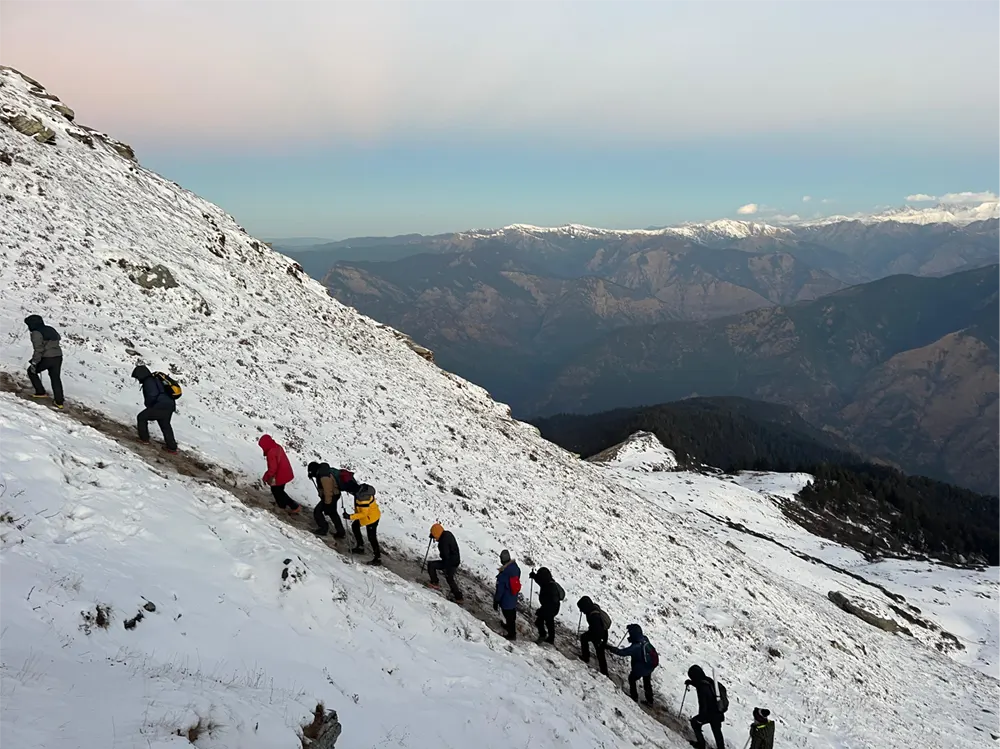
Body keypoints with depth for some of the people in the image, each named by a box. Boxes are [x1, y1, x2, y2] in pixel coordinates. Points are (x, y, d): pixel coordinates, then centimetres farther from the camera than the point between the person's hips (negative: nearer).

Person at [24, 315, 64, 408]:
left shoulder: (36, 333, -10)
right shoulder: (51, 329, 13)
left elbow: (38, 349, -17)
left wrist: (34, 363, -14)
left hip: (46, 358, -7)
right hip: (58, 357, 7)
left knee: (31, 371, 19)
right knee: (56, 379, 17)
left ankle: (41, 392, 17)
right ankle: (59, 401, 16)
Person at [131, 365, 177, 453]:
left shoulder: (148, 381, -9)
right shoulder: (155, 379, 20)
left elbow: (152, 396, -20)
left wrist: (148, 405, 1)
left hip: (161, 406, -9)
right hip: (169, 406, 9)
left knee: (141, 417, 8)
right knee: (165, 426, 24)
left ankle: (144, 439, 14)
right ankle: (172, 447, 28)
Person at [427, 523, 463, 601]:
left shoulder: (444, 542, -26)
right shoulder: (448, 533, 0)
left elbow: (446, 556, -26)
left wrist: (446, 569, -21)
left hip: (450, 563, -9)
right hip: (456, 561, 9)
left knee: (431, 564, -3)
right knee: (450, 579, 24)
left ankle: (434, 583, 7)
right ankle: (458, 596, 30)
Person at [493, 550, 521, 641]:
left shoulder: (502, 575, -35)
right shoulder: (516, 568, -16)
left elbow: (499, 591, -25)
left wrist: (495, 602, -9)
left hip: (506, 600, -6)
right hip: (514, 598, 6)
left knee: (509, 616, 15)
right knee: (512, 614, 29)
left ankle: (512, 634, 33)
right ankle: (510, 626, 53)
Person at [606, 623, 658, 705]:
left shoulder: (636, 647, -36)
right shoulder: (644, 639, -15)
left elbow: (622, 652, -28)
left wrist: (610, 649, -20)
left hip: (642, 667, -7)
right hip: (650, 665, 7)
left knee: (632, 678, 21)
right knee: (647, 682, 27)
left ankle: (634, 696, 34)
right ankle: (649, 700, 41)